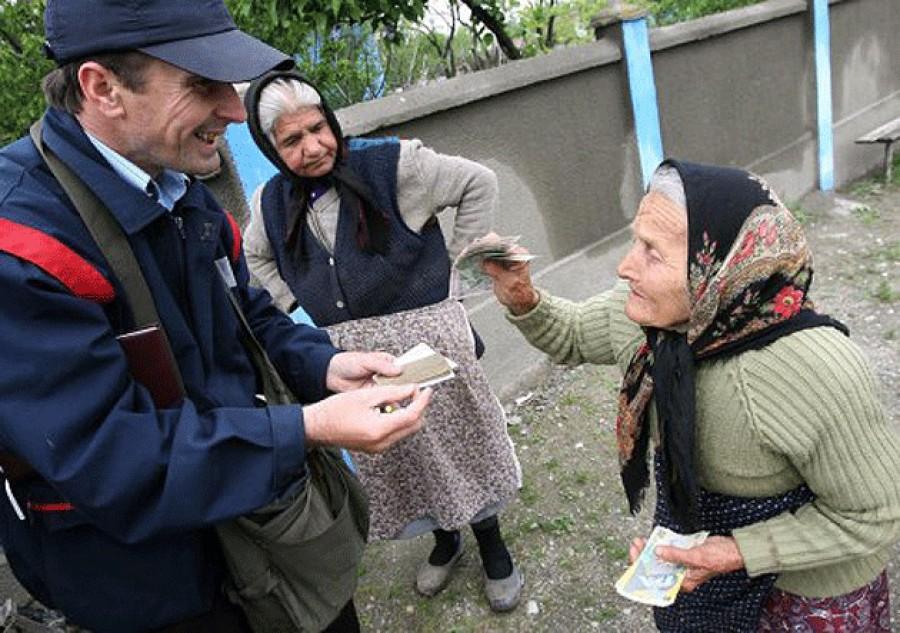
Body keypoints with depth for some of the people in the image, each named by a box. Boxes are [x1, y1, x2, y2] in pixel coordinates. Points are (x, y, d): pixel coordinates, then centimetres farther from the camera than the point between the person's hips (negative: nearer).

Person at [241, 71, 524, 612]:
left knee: (455, 442, 9)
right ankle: (444, 541, 42)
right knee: (393, 456, 16)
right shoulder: (273, 203, 2)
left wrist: (452, 262, -6)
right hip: (349, 354, 5)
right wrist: (297, 306, 10)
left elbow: (479, 183, -6)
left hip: (425, 333, -4)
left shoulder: (392, 163, -13)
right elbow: (255, 258, 22)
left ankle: (492, 546, 33)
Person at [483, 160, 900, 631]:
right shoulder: (644, 309, -23)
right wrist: (522, 301, -21)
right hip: (690, 529, 5)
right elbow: (573, 336, -2)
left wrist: (740, 553, -30)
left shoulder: (816, 372, -39)